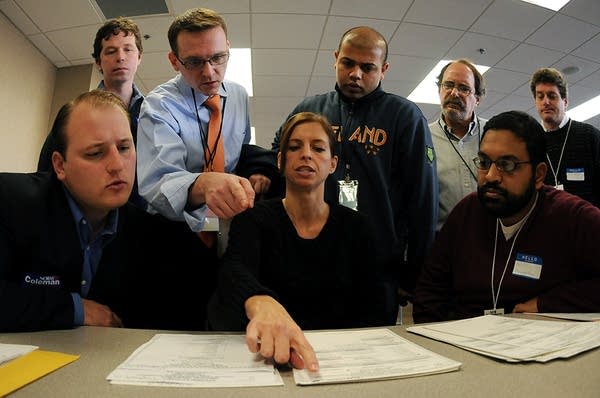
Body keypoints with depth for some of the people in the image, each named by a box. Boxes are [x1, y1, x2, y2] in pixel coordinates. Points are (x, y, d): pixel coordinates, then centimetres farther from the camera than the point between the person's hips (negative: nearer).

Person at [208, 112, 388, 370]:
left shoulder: (356, 227, 2)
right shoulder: (253, 219, -3)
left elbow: (370, 313, 1)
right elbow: (235, 271, -24)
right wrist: (261, 303, -46)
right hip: (270, 356, 1)